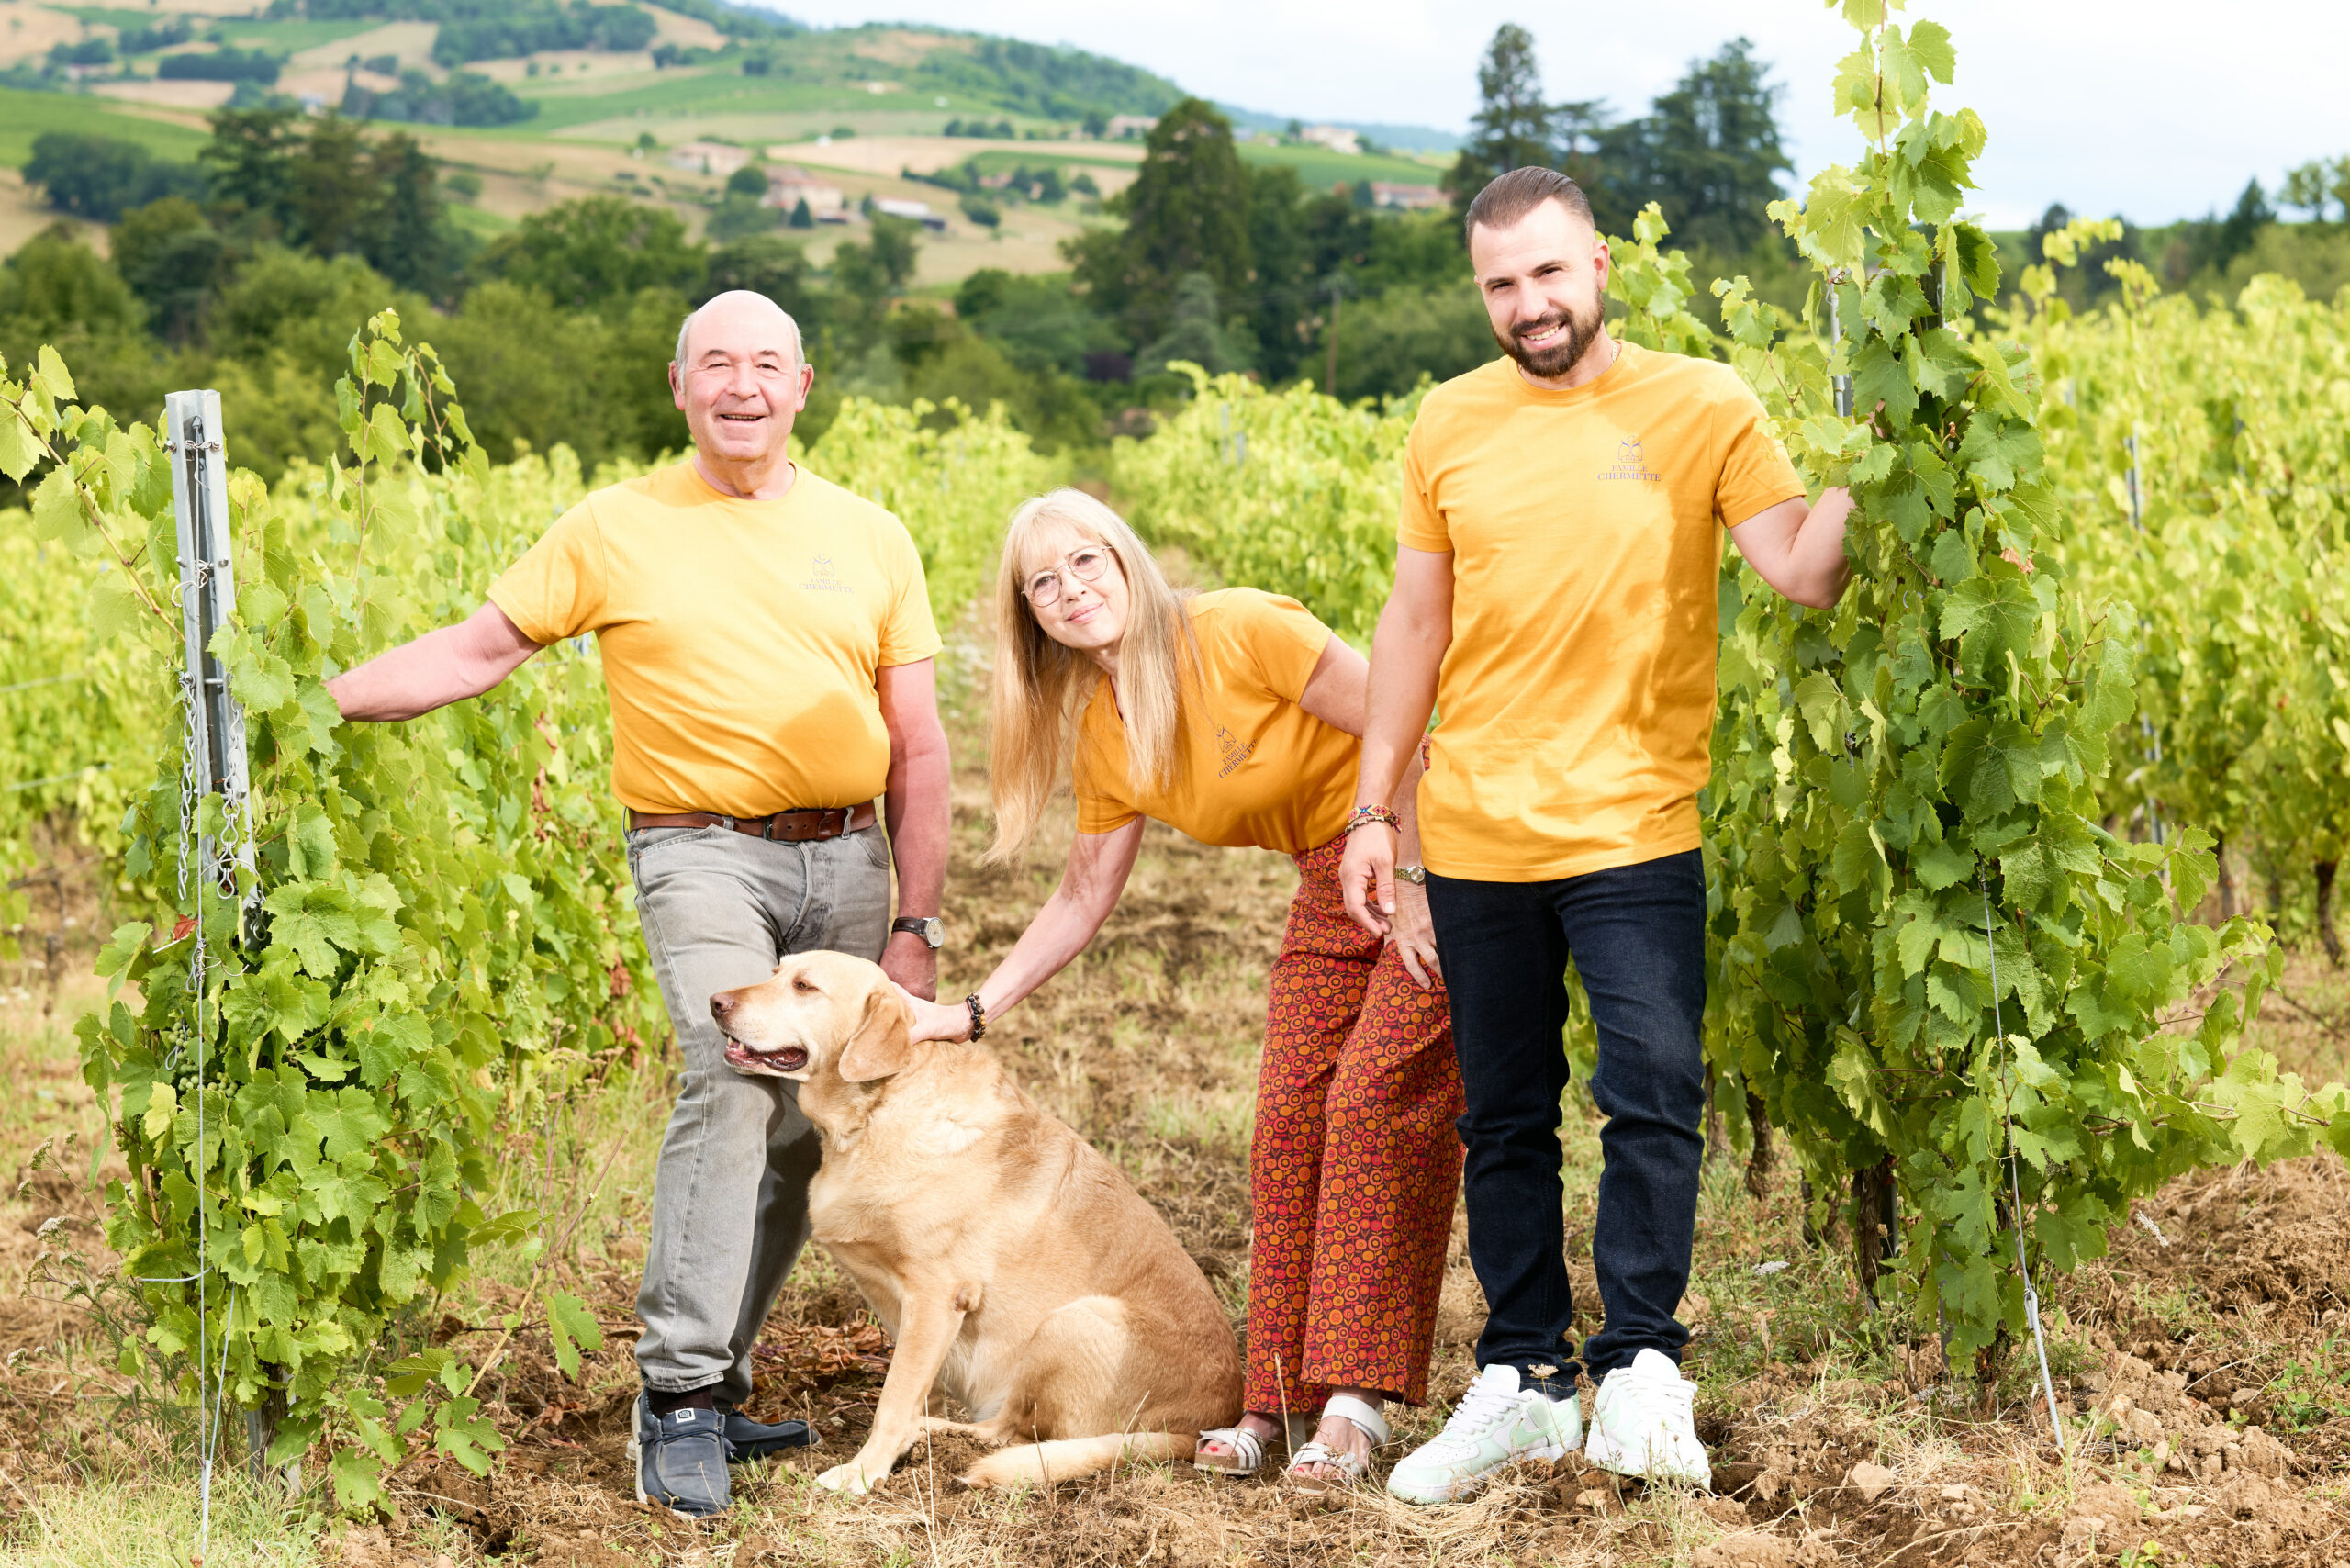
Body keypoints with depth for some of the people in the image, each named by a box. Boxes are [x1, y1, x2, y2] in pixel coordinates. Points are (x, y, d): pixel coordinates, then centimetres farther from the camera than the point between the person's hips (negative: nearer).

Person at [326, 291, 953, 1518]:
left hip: (848, 861, 4)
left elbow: (919, 750, 9)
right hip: (704, 851, -4)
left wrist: (915, 927, 5)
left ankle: (714, 1383, 18)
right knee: (736, 1075, -25)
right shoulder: (616, 530, 2)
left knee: (796, 1132, 5)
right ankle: (681, 1396, -22)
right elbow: (480, 648, 4)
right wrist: (312, 694, -8)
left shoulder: (869, 539, 8)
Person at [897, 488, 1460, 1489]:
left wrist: (1415, 884, -15)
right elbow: (1083, 898, 10)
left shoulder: (1241, 632, -19)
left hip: (1432, 872, -7)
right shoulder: (1099, 732, 3)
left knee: (1373, 1102, -15)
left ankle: (1355, 1396, -14)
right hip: (1328, 888, 7)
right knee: (1286, 1124, -2)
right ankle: (1280, 1398, 4)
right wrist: (970, 1013, 4)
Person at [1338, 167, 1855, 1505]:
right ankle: (1524, 1382, 22)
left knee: (1655, 1091, -16)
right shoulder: (1451, 424, 5)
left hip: (1633, 830, -3)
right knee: (1505, 1124, 11)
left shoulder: (1701, 406, -3)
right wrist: (1372, 809, 9)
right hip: (1475, 838, 3)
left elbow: (1807, 575, -9)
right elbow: (1415, 624, 10)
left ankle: (1641, 1370, -5)